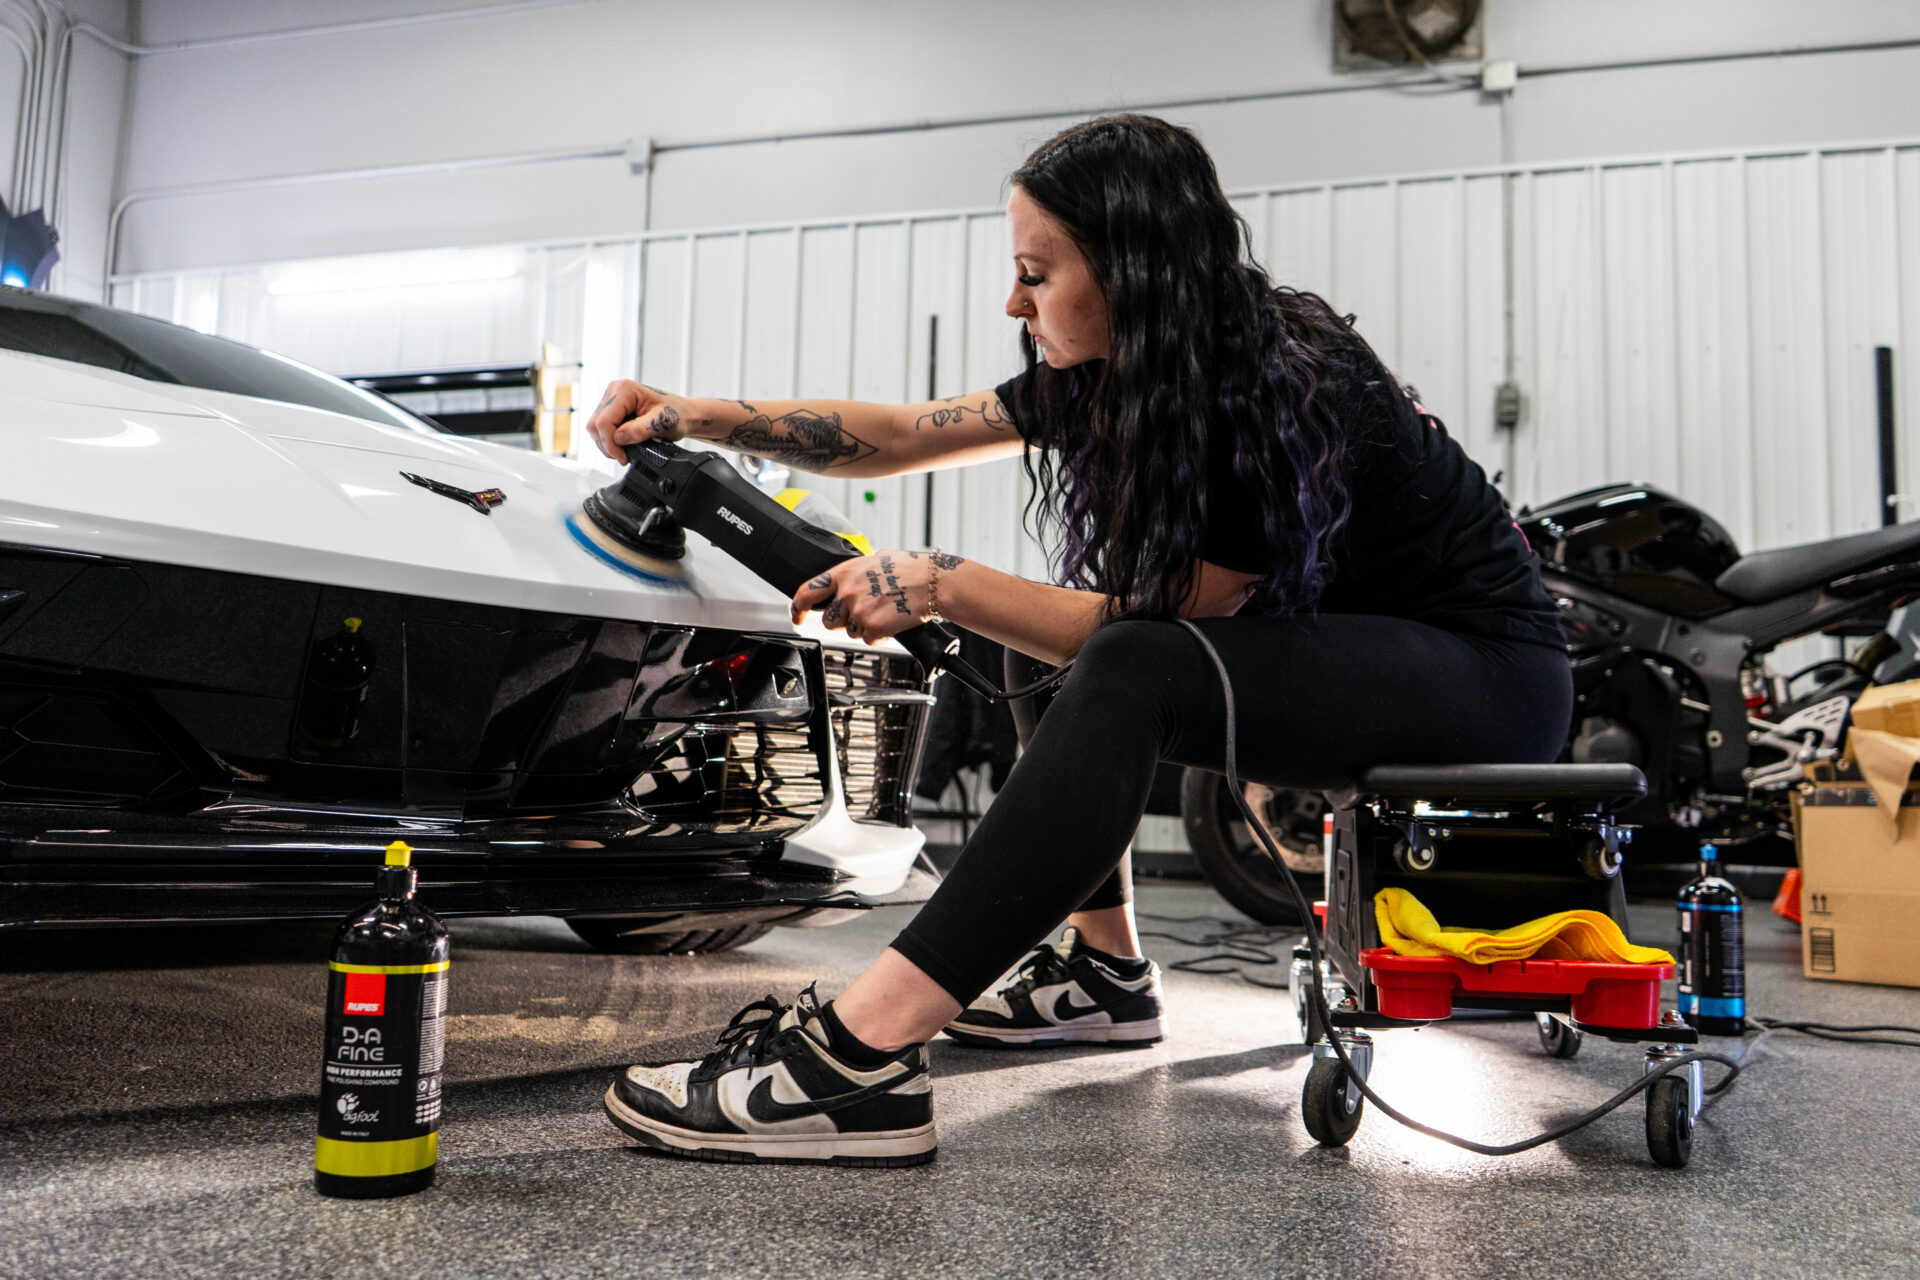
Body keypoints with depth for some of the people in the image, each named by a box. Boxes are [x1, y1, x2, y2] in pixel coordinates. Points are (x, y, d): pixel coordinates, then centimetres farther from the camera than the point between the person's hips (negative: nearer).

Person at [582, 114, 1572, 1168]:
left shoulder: (1281, 396, -25)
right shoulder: (1112, 375, 0)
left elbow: (1154, 632, -21)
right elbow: (902, 435, 4)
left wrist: (941, 585, -25)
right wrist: (699, 418, -2)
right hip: (1332, 645, 9)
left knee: (1126, 673, -32)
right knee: (1047, 634, 7)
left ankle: (861, 1054, -38)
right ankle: (1106, 972, 11)